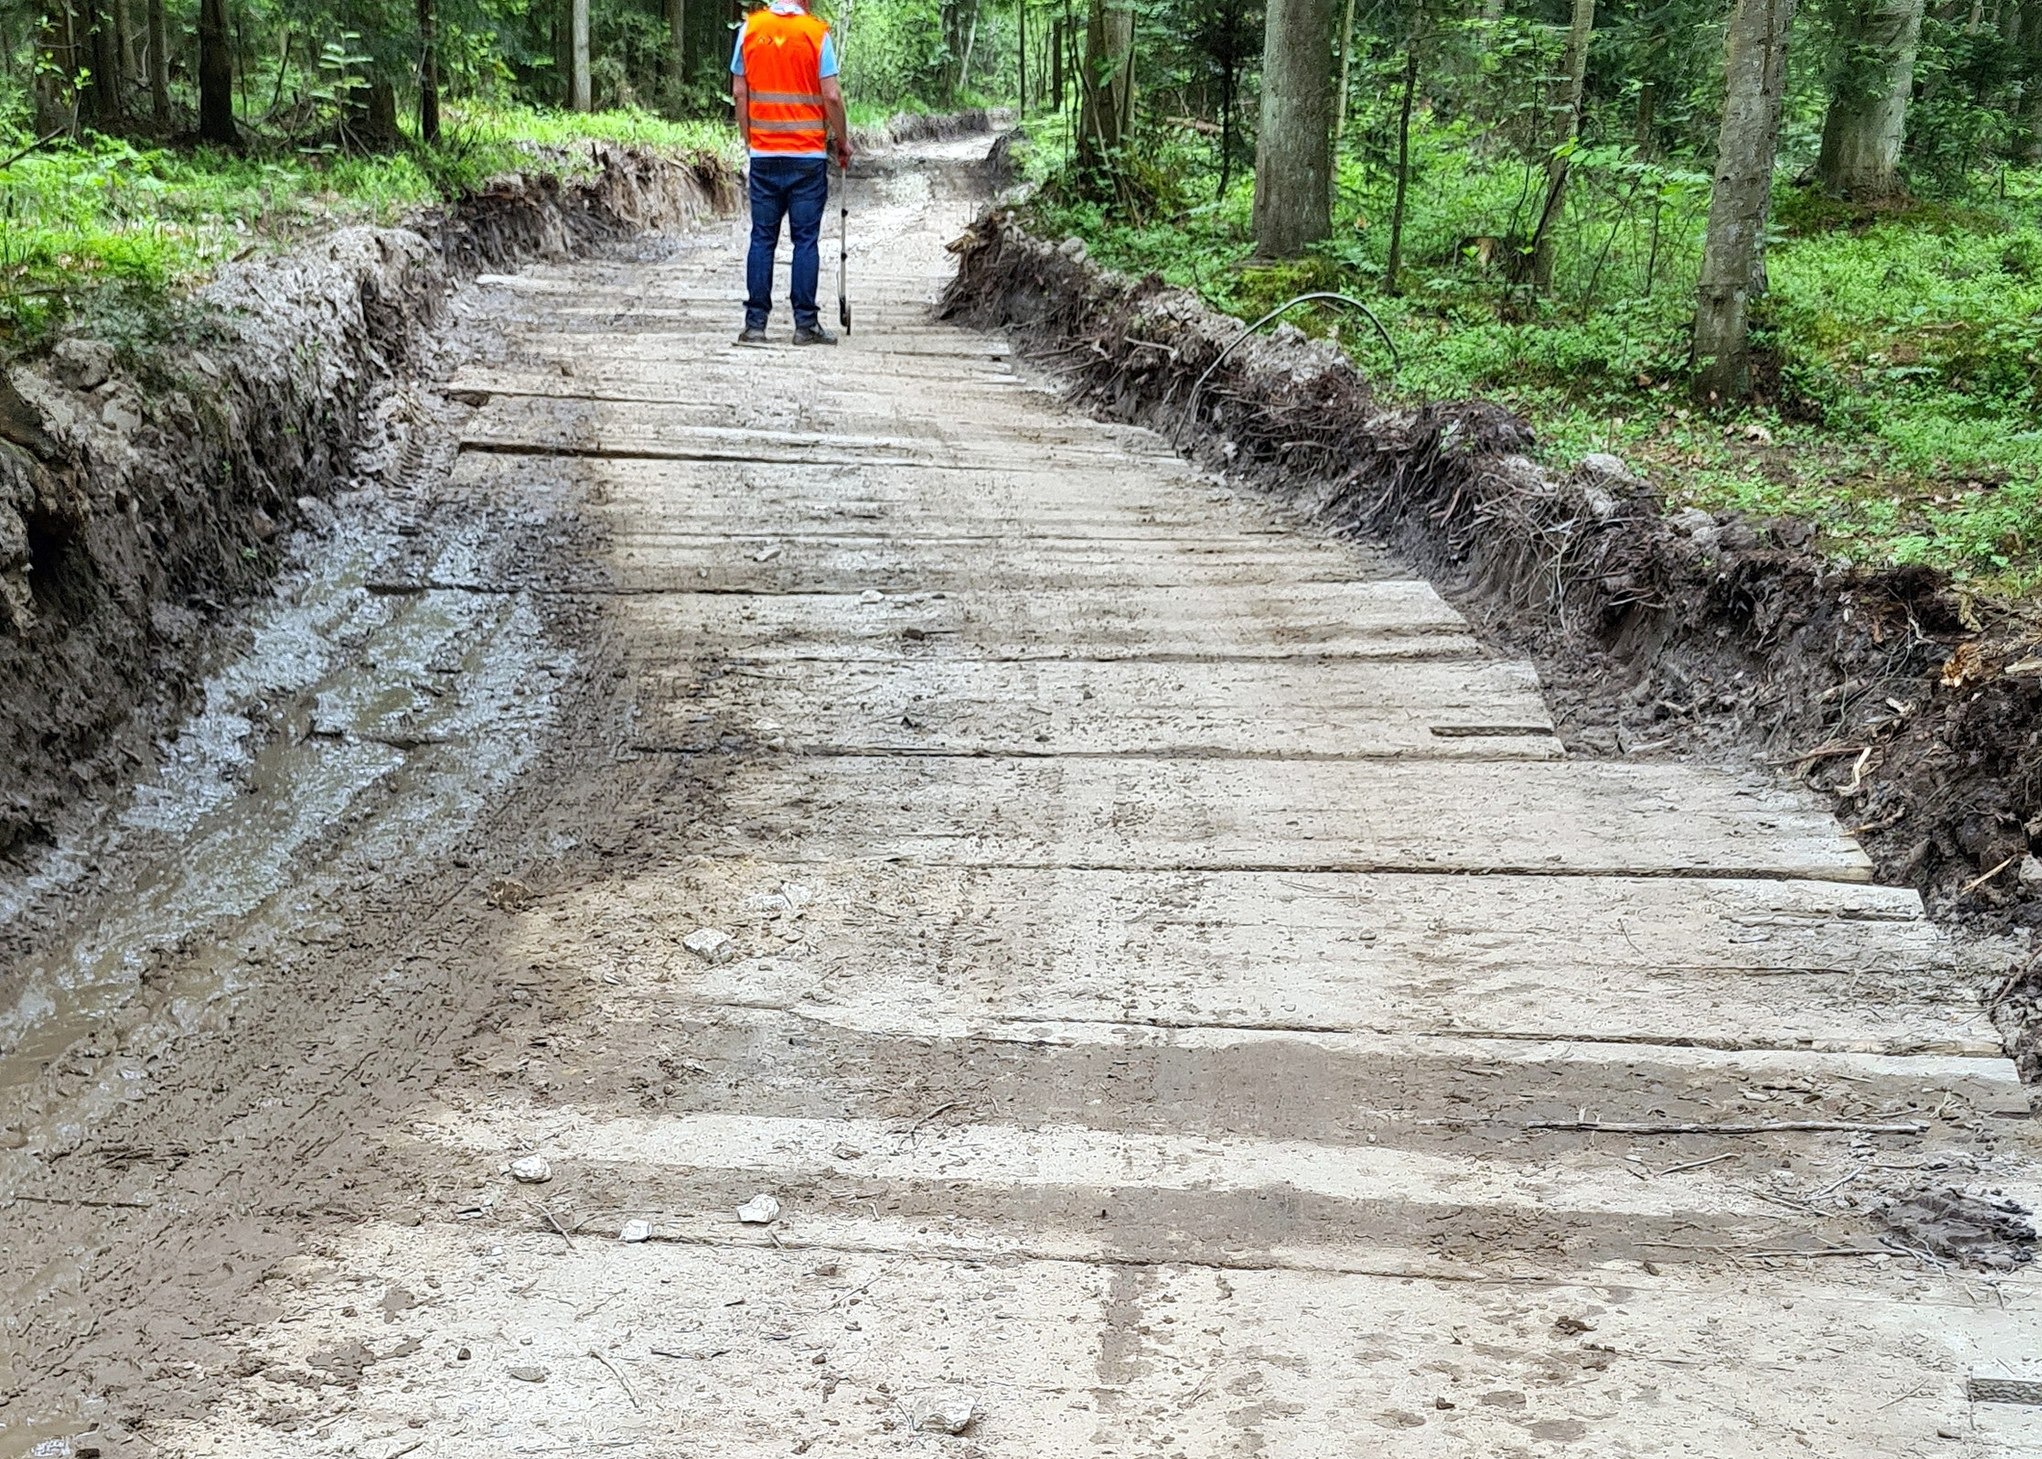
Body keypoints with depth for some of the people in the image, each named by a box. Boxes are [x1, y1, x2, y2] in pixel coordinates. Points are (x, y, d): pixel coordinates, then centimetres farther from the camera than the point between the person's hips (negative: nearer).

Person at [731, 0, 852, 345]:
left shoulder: (750, 28, 2)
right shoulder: (816, 33, -7)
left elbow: (738, 92, 4)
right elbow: (831, 96, -8)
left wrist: (748, 140, 14)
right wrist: (843, 141, 6)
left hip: (763, 153, 3)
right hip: (808, 155, -3)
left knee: (762, 238, 7)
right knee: (806, 239, 3)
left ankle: (755, 324, 5)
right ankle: (805, 324, 4)